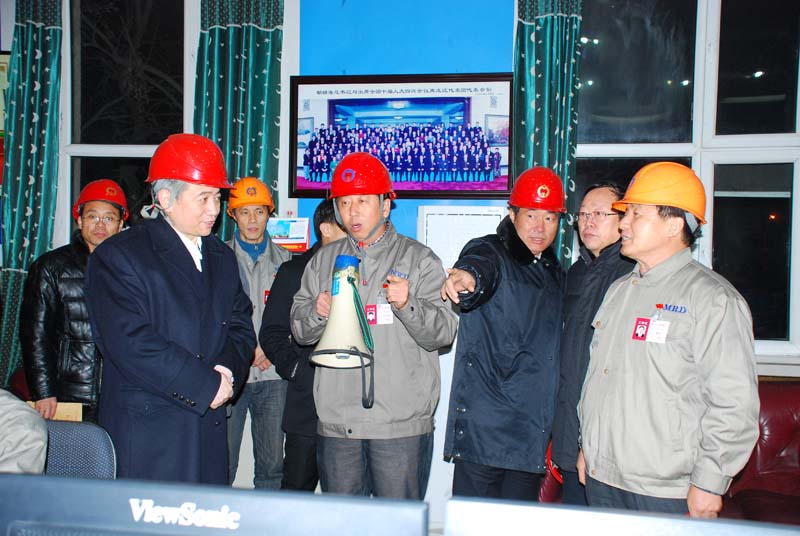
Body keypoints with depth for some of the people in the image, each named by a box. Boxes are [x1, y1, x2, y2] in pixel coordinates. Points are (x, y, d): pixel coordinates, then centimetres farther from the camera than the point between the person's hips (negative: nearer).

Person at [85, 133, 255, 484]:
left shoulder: (222, 257, 15)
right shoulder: (117, 255, -5)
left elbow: (241, 326, 13)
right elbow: (129, 342, -16)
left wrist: (229, 370, -9)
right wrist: (207, 384, -15)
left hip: (210, 428, 6)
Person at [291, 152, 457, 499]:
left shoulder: (419, 259, 2)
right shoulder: (323, 261, 13)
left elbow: (443, 332, -7)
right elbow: (300, 331, 11)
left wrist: (407, 305, -24)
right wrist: (317, 312, -10)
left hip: (401, 424, -3)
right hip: (336, 422, 3)